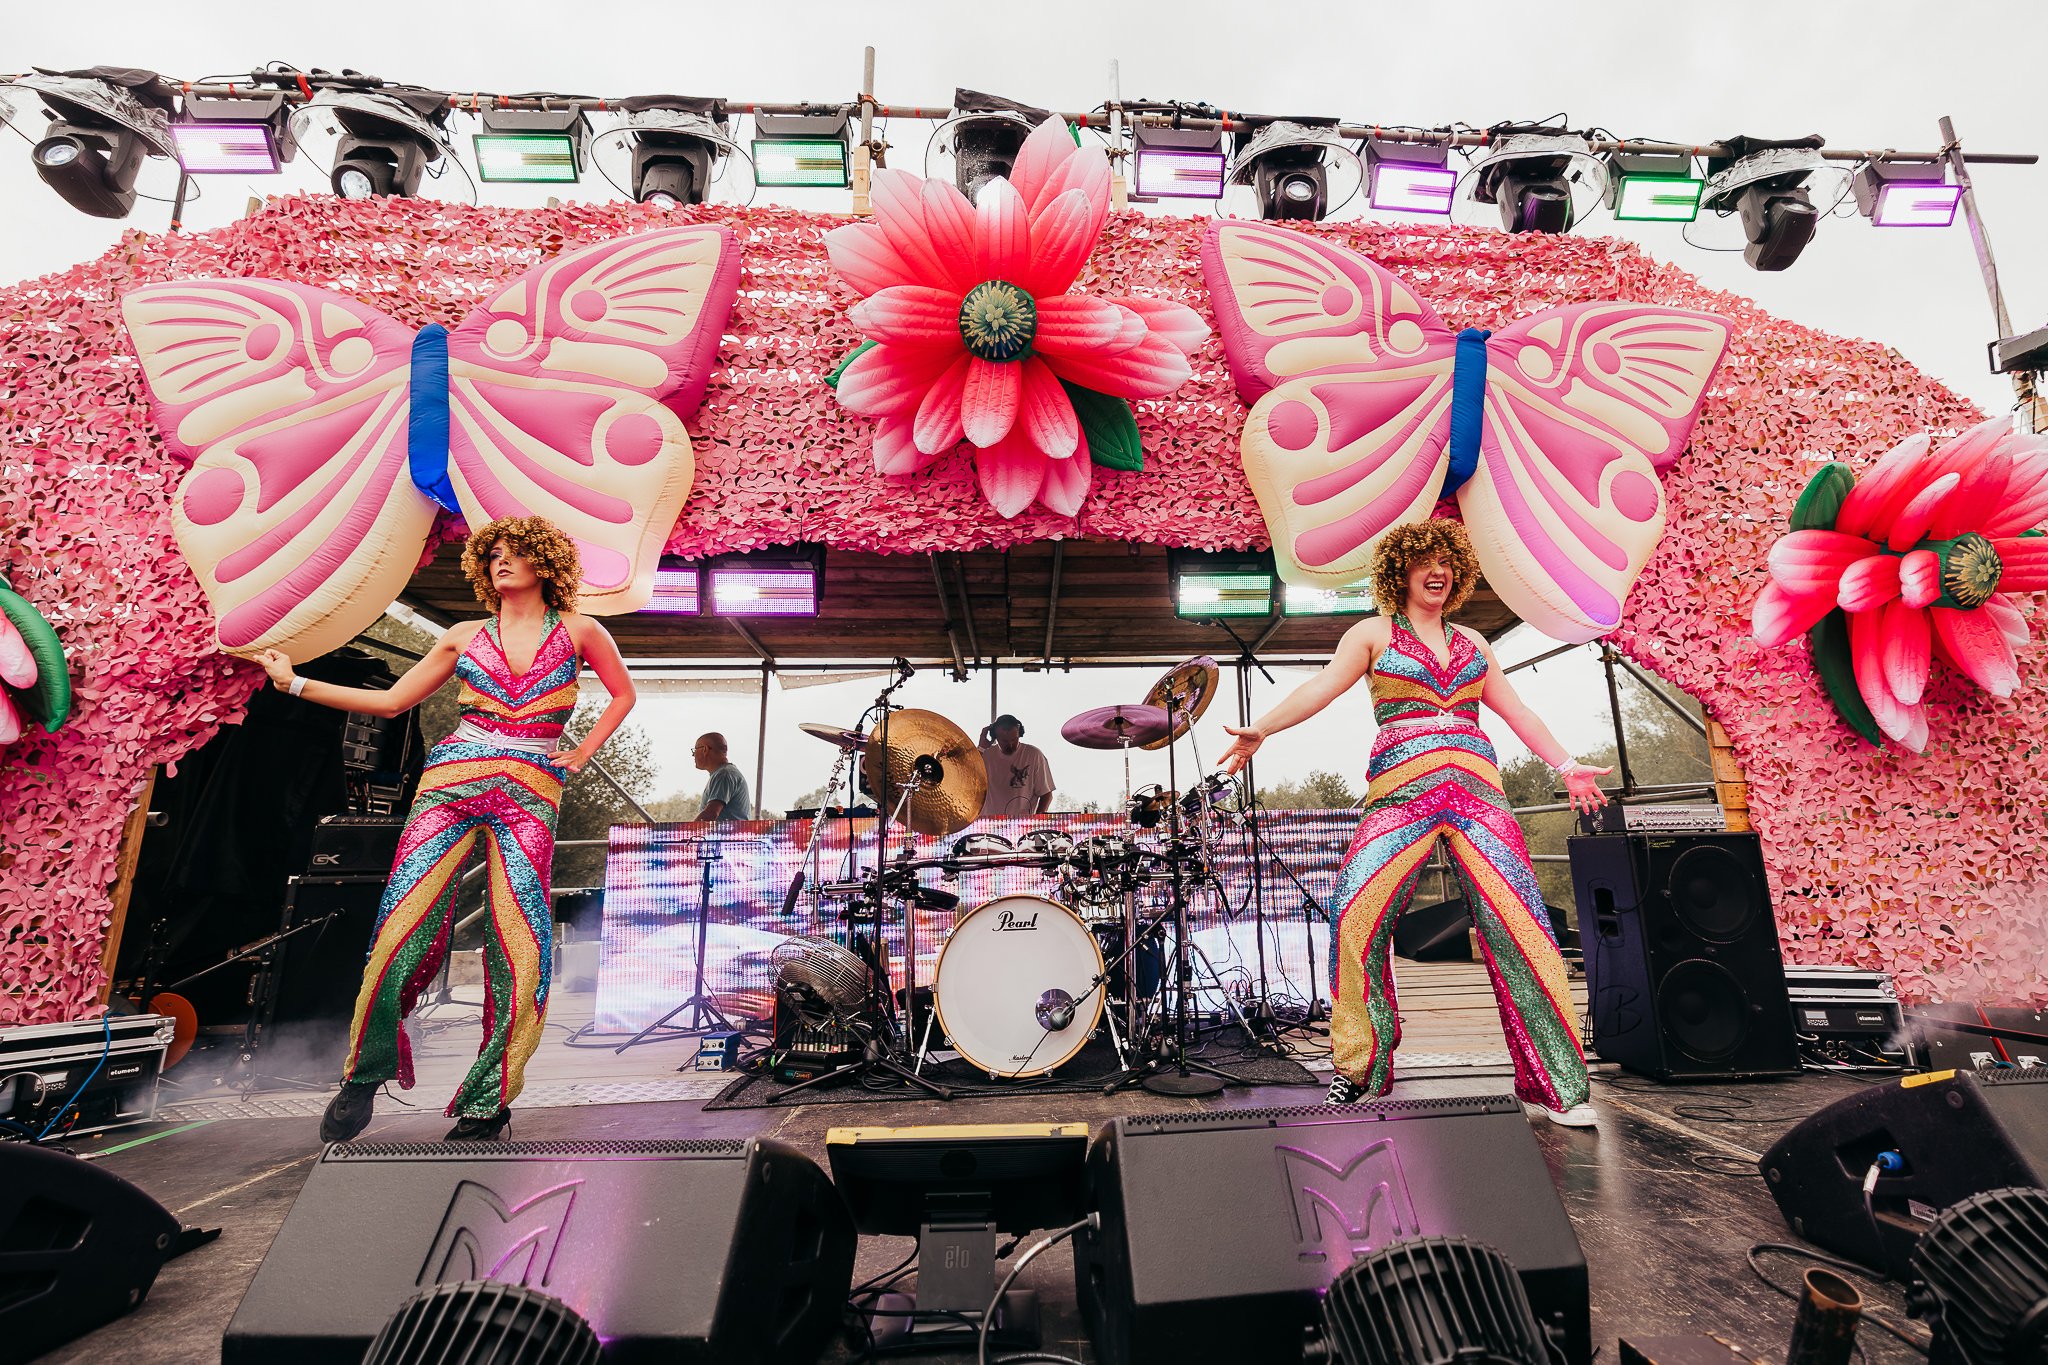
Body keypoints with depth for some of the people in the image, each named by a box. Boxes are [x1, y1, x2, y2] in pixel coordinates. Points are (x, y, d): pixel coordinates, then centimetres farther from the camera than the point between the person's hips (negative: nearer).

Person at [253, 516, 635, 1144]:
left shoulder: (576, 631, 9)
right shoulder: (465, 637, 15)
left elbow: (623, 693, 17)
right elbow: (391, 700, 17)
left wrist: (580, 756, 9)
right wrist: (297, 684, 13)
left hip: (530, 795, -2)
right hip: (453, 783, 2)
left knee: (520, 948, -9)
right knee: (404, 926, -5)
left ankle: (489, 1100, 5)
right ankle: (365, 1074, 19)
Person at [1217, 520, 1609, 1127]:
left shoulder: (1471, 642, 24)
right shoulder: (1375, 633, 11)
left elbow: (1517, 711, 28)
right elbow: (1322, 687, -3)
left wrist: (1566, 765, 22)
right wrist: (1260, 729, -17)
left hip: (1477, 788, 4)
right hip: (1402, 791, -4)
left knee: (1519, 923, -7)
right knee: (1357, 914, -19)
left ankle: (1552, 1087, 7)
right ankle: (1360, 1075, -2)